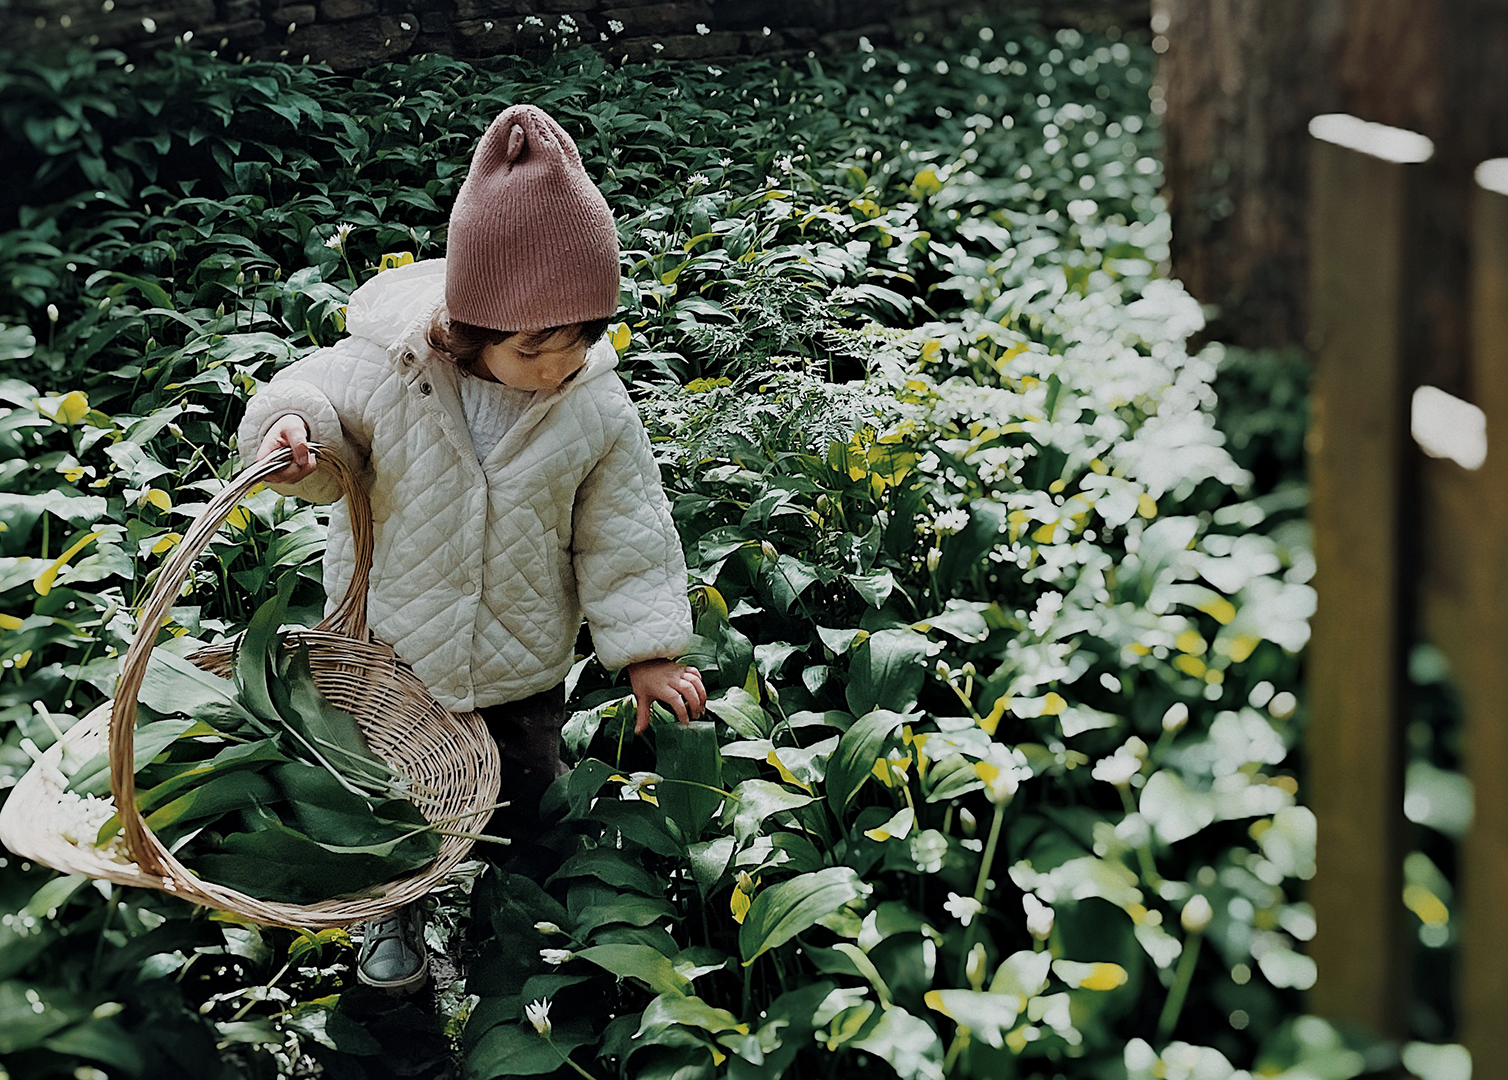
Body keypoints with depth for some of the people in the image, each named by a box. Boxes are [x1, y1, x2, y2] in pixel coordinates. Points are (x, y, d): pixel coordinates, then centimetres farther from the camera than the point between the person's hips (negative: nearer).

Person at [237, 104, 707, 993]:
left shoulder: (599, 408, -18)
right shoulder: (386, 366, -23)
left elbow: (625, 533, -10)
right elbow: (319, 401, -5)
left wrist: (648, 649, -10)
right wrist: (291, 429, -29)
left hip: (524, 667, 1)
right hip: (390, 652, 0)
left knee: (525, 805, 21)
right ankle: (397, 905, 51)